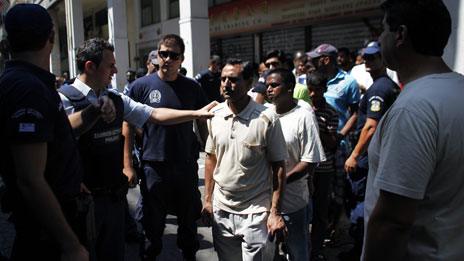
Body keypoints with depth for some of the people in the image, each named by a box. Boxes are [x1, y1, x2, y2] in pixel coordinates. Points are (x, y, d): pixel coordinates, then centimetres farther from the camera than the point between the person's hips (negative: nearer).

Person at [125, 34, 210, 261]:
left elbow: (203, 125, 8)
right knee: (153, 224, 12)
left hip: (187, 166, 2)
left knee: (189, 219, 17)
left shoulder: (192, 87, 2)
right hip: (153, 166, -2)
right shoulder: (141, 86, -3)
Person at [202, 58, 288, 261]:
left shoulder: (267, 119, -13)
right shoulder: (214, 115, 1)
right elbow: (211, 158, 9)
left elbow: (278, 167, -8)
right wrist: (208, 199, 7)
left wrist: (275, 211, -11)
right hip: (221, 208, 4)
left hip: (255, 213, -4)